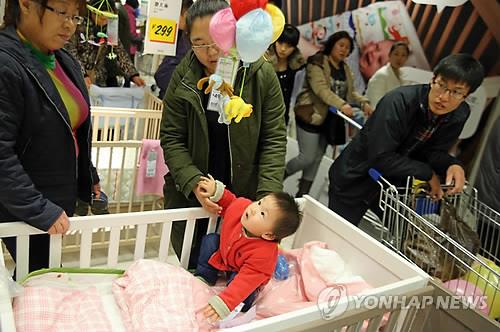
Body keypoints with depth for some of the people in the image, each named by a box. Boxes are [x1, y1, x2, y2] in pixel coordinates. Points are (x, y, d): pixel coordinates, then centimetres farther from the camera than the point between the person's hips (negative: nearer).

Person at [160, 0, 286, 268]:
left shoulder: (263, 75, -11)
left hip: (244, 196, -1)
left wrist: (268, 195, -19)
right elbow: (171, 138, -7)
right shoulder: (183, 76, -8)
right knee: (192, 267, 19)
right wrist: (194, 184, -21)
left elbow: (274, 139, -10)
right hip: (189, 195, 1)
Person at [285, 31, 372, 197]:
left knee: (317, 159, 9)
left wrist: (364, 102, -8)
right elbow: (321, 89, -24)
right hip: (311, 116, -7)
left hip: (330, 120, 8)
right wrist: (341, 105, -36)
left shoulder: (345, 69, 14)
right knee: (307, 157, -8)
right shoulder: (317, 63, -10)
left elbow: (351, 91, 12)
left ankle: (301, 195, 20)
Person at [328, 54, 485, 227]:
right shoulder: (399, 101, -28)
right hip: (354, 182, -5)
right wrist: (427, 174, -23)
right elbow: (380, 157, -30)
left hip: (393, 183, 5)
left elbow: (434, 152, -1)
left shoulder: (459, 115, -8)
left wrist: (452, 165, -23)